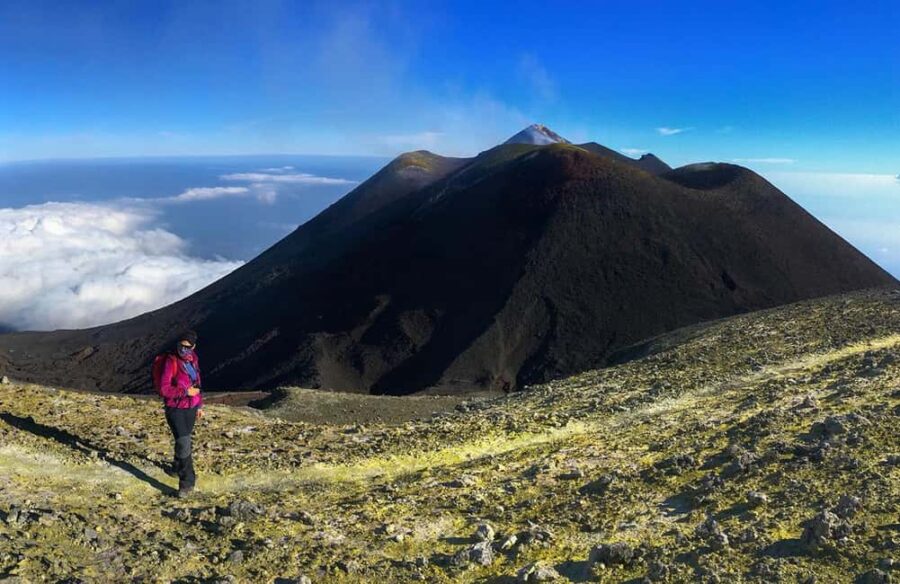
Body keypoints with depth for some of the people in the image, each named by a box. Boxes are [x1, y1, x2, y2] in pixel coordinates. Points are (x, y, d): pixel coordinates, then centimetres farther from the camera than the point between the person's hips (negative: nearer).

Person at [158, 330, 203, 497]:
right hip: (176, 409, -6)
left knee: (184, 441, 18)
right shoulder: (171, 362, -15)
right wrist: (186, 392, -21)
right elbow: (164, 389, -17)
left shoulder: (193, 359, 3)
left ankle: (177, 469, 39)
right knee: (183, 443, -12)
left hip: (191, 408, 6)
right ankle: (187, 482, -6)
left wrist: (199, 405, 17)